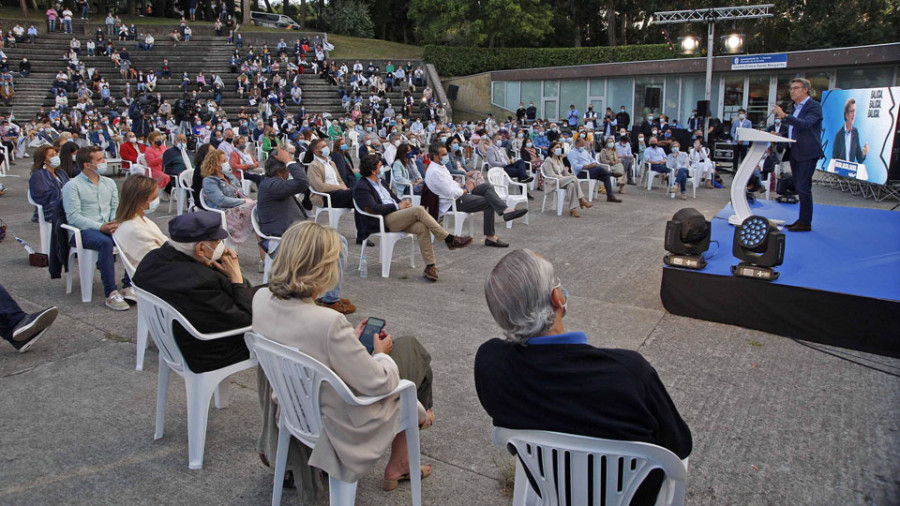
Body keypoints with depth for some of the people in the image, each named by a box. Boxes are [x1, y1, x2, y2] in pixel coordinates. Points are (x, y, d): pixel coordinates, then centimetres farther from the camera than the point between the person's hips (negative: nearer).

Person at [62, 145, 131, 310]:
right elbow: (73, 217, -11)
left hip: (108, 228, 5)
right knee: (105, 242, -37)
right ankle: (111, 293, -36)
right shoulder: (72, 186, -2)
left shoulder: (109, 182, 17)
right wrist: (100, 227, -21)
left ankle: (128, 285, -22)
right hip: (82, 231, -5)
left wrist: (115, 223, -10)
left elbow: (116, 207, 13)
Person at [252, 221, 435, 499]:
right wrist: (381, 354, -5)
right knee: (412, 349, 16)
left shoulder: (261, 299, -14)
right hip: (337, 423, -7)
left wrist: (350, 341, 6)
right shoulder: (329, 323, -37)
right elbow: (377, 383, -25)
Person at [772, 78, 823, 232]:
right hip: (795, 153, 9)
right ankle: (802, 219, 20)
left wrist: (784, 116, -31)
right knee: (799, 188, 12)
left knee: (803, 188, -9)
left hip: (807, 153, -9)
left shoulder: (814, 106, -9)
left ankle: (805, 223, -4)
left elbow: (806, 124, -25)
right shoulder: (796, 107, 18)